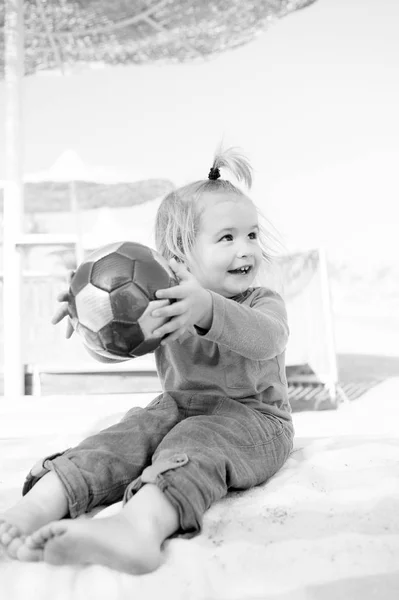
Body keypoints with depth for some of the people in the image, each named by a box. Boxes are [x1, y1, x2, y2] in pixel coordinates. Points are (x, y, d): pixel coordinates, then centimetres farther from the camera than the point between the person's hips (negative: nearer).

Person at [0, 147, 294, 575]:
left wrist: (207, 309, -45)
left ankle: (142, 524, -61)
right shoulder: (165, 300, 7)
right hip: (179, 405, 4)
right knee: (130, 434, -25)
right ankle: (44, 501, -41)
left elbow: (264, 339, -25)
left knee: (196, 444, -35)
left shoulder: (264, 303, -1)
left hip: (251, 416, -4)